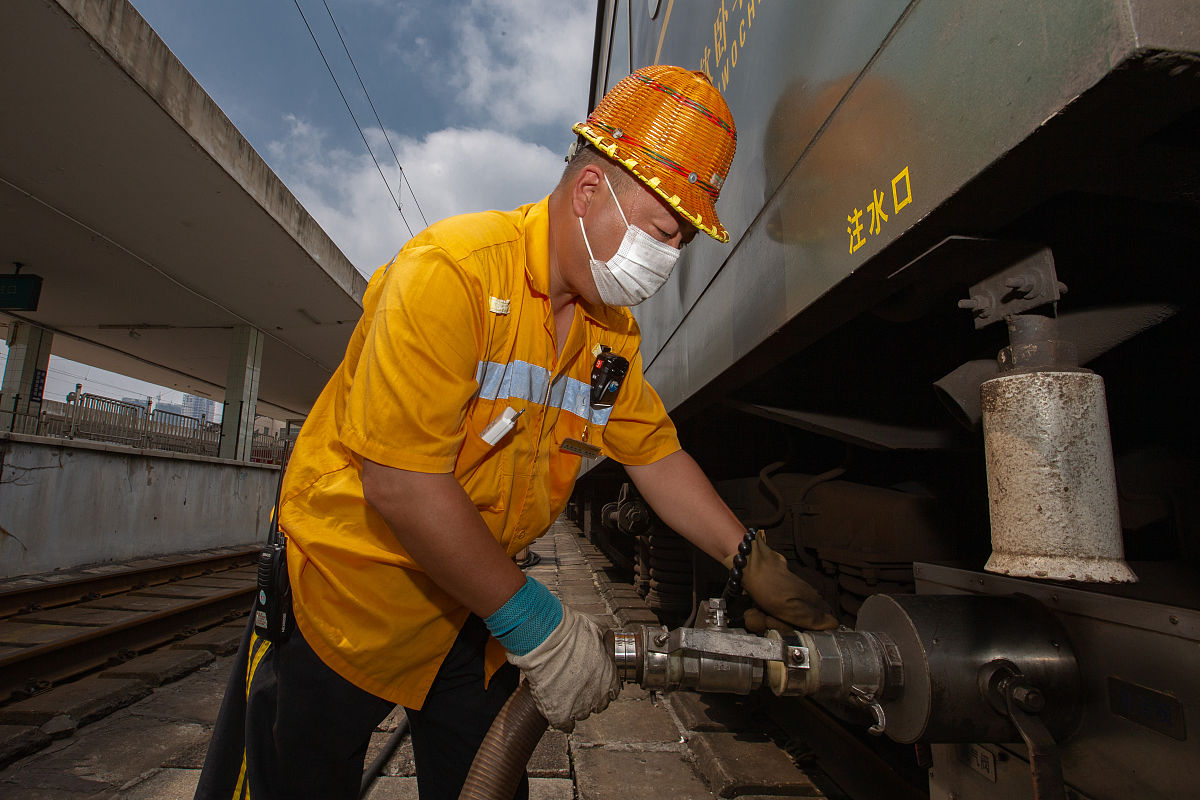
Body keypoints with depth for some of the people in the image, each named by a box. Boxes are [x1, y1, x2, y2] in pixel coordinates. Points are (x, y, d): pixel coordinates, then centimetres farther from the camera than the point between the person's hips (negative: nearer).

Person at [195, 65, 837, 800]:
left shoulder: (614, 329, -1)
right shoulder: (451, 270, -26)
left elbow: (658, 457, 3)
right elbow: (401, 484, -30)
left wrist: (770, 578, 0)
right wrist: (534, 626, -24)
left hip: (479, 597, 6)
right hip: (350, 586, -5)